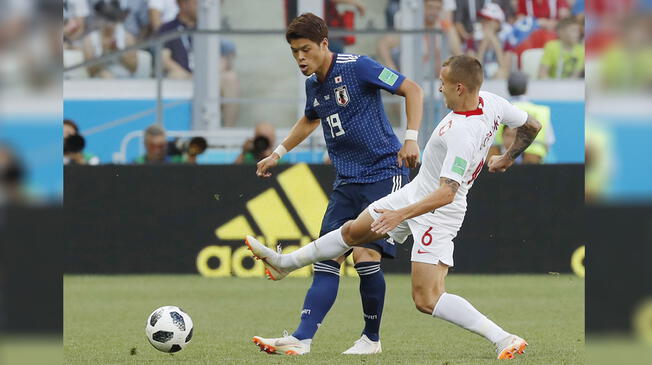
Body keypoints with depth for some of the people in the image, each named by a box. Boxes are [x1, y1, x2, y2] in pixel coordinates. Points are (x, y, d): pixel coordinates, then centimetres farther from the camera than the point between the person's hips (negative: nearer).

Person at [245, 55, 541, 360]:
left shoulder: (461, 135, -34)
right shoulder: (491, 102, -9)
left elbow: (447, 194, -35)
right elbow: (532, 126, 6)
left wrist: (401, 214, -33)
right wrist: (507, 158, 23)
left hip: (437, 211, -10)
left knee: (426, 300, -15)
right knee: (354, 231, 23)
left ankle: (503, 339, -14)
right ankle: (283, 264, 42)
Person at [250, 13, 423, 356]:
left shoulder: (357, 67, -13)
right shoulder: (313, 84, 10)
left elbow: (412, 90, -12)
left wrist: (410, 138, -21)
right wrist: (278, 153, 34)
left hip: (384, 173, -7)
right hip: (347, 182, 7)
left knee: (366, 254, -14)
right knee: (327, 257, -3)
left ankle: (371, 338, 3)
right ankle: (302, 338, -10)